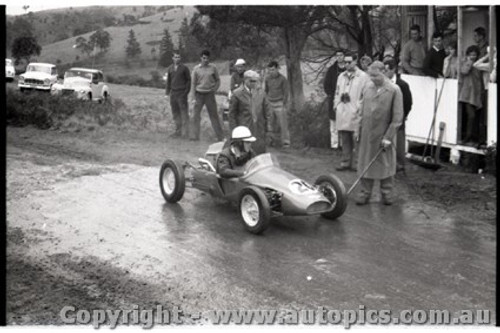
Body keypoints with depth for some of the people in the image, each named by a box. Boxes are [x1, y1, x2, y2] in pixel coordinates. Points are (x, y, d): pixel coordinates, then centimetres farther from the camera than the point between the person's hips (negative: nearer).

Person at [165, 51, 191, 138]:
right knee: (175, 113, 9)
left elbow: (189, 80, 0)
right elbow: (168, 81, 17)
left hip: (182, 93, -5)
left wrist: (186, 91, -7)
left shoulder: (184, 68, -1)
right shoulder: (170, 68, 11)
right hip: (173, 93, 5)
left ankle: (185, 133, -7)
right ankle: (178, 131, 17)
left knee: (184, 113, -7)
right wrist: (168, 92, 10)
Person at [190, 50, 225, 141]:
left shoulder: (213, 68, 0)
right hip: (199, 94, 1)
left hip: (209, 94, -1)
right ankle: (195, 136, 9)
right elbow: (193, 83, 2)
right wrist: (193, 97, -3)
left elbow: (218, 80, 12)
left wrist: (215, 89, -3)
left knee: (214, 115, 2)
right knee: (196, 116, 1)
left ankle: (221, 136, 7)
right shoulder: (196, 68, 0)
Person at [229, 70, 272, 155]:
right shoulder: (237, 94, -5)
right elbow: (232, 114, -2)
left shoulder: (261, 93, 7)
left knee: (260, 153, 4)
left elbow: (267, 111, 12)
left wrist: (268, 128, 8)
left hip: (259, 130, 3)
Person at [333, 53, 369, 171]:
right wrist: (336, 105, 11)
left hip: (355, 112, -6)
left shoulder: (363, 76, -3)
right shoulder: (341, 76, 17)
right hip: (342, 112, 6)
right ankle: (345, 162, 17)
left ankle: (355, 163, 4)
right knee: (344, 139, 10)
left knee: (356, 139, -3)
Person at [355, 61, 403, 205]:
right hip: (367, 134, 4)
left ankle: (386, 193, 23)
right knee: (365, 163, 8)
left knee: (386, 164, 9)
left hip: (384, 135, -4)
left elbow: (397, 117, -11)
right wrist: (358, 130, 9)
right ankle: (365, 192, 19)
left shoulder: (394, 90, -10)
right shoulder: (367, 88, 4)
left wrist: (388, 137, -14)